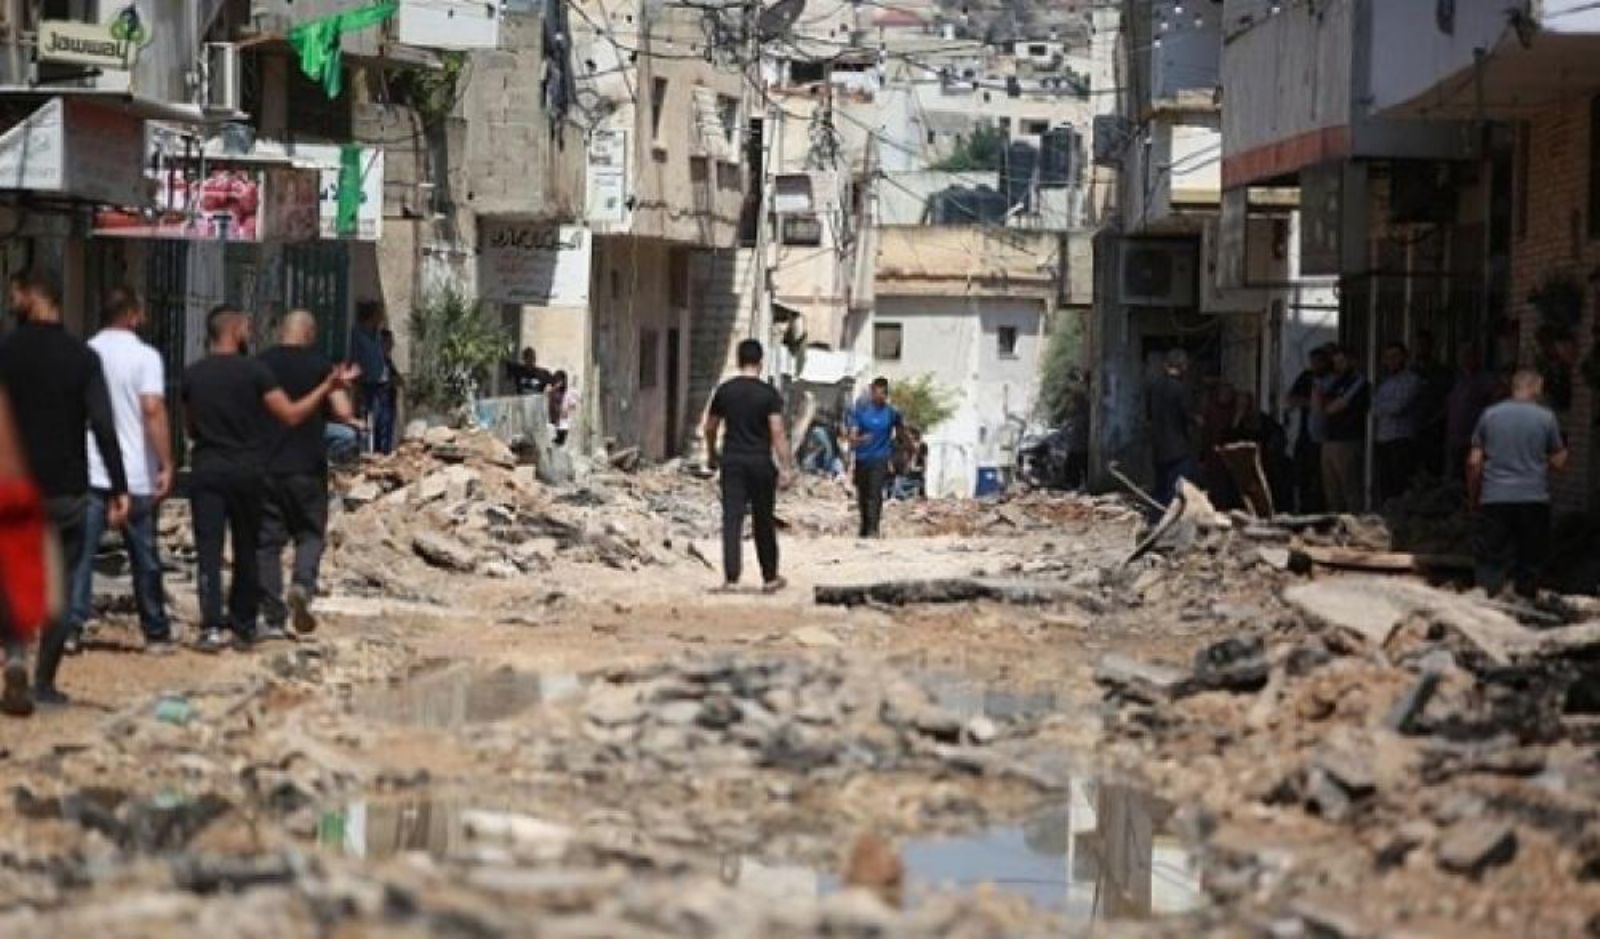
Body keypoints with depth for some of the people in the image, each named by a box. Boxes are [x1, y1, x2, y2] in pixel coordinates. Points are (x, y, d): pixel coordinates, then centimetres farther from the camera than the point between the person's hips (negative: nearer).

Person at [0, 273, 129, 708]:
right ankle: (44, 683, 5)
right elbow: (103, 427, -9)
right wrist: (118, 489, -8)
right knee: (59, 586, 7)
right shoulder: (82, 357, -3)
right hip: (67, 490, 0)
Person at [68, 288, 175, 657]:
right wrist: (166, 465, -16)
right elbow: (153, 410, -18)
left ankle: (70, 628, -7)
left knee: (80, 553, 2)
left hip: (89, 471, 3)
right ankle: (156, 634, 17)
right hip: (136, 474, -3)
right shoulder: (145, 356, -7)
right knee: (145, 558, 9)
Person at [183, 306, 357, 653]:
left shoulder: (193, 375, 4)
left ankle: (212, 627, -14)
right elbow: (291, 415, -10)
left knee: (209, 549, -2)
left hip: (206, 469, 2)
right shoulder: (254, 371, -7)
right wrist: (328, 387, -4)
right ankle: (243, 625, 16)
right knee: (247, 550, 11)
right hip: (247, 470, -1)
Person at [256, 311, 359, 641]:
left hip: (265, 466, 1)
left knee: (267, 541, 6)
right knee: (310, 533, 15)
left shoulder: (260, 364, 2)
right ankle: (303, 584, -13)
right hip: (307, 466, -1)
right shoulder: (321, 366, -3)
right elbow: (344, 413, -9)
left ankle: (273, 619, 2)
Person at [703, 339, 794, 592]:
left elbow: (710, 427, 12)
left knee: (732, 519, -1)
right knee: (764, 522, 9)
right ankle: (770, 578, 19)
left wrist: (712, 454, 29)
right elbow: (777, 432, -13)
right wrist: (786, 467, -12)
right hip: (760, 463, -2)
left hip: (732, 460, 2)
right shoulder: (768, 393, -6)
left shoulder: (725, 391, 3)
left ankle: (731, 578, -10)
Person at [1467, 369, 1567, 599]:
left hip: (1494, 500, 0)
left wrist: (1473, 496, 12)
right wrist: (1563, 452, 24)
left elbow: (1474, 462, 1)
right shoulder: (1546, 418, -1)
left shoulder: (1490, 415, 2)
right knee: (1529, 564, 10)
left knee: (1489, 564, 2)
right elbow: (1558, 463, 2)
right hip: (1534, 500, 0)